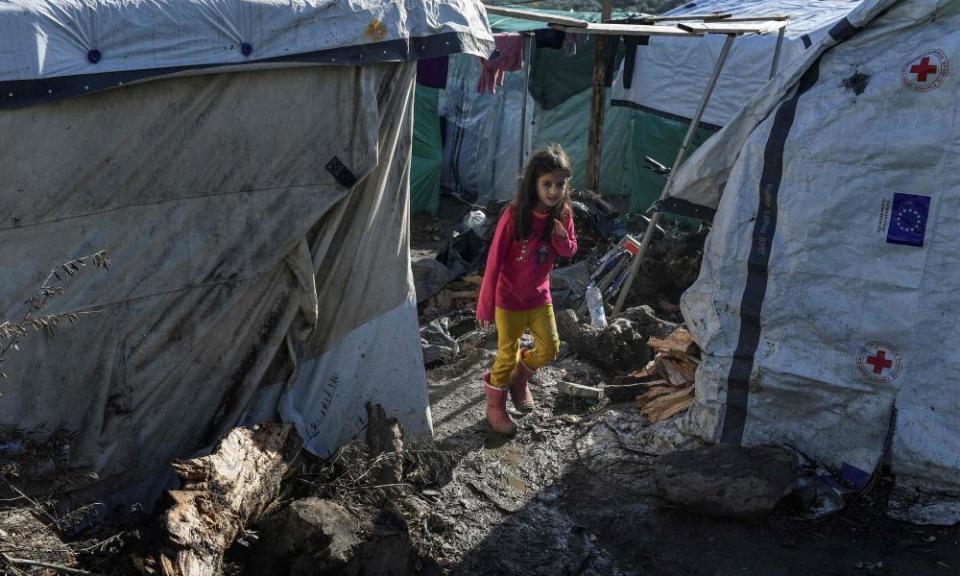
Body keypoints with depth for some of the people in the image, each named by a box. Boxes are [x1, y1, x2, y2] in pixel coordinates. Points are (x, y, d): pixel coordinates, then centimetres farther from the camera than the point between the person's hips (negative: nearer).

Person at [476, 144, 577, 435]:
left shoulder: (562, 213, -8)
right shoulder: (514, 214, -24)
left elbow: (570, 251, 6)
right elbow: (494, 260, -18)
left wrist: (561, 237, -18)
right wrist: (485, 305, -15)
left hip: (540, 296, 5)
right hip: (509, 300, -5)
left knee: (549, 349, 12)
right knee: (508, 354, 9)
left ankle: (520, 376, 42)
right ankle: (495, 406, 32)